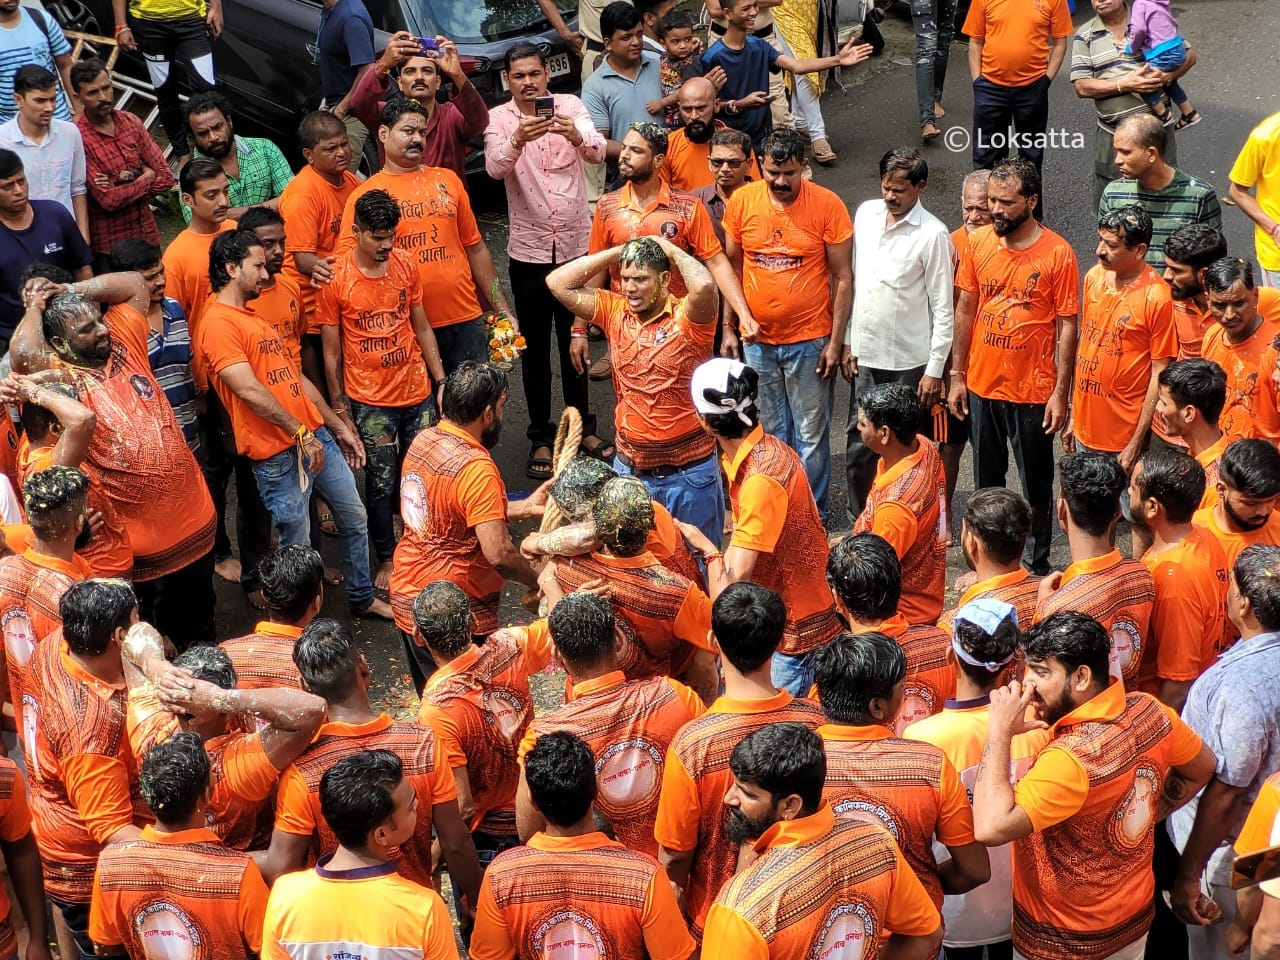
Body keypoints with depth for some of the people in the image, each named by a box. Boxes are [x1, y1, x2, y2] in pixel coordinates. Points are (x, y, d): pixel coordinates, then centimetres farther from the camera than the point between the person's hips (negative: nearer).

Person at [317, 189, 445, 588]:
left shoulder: (405, 264, 0)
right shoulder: (334, 279, -12)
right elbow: (331, 353, -6)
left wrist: (441, 380, 6)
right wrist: (340, 412, -4)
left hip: (418, 392, 3)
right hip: (371, 402, -3)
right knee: (381, 484, 5)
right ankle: (387, 558, 23)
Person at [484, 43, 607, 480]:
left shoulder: (571, 107, -4)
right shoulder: (499, 119, -6)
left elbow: (598, 152, -21)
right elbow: (495, 166, -24)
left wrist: (575, 135, -44)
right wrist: (518, 139, -45)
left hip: (576, 244, 1)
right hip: (528, 251, -1)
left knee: (575, 340, 15)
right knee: (535, 346, 9)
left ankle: (581, 424, 31)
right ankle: (541, 436, 20)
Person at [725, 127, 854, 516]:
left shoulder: (827, 205, -12)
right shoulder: (741, 202, -4)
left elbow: (842, 276, -7)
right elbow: (732, 266, 7)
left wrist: (836, 342, -8)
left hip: (809, 341, -3)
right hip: (757, 340, 3)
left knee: (811, 434, 7)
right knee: (769, 432, 16)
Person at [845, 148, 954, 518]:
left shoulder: (932, 234, -14)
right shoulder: (866, 214, 3)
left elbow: (943, 308, -11)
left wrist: (935, 370, -12)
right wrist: (847, 341, 9)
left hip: (909, 361, -5)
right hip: (865, 355, 5)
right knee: (859, 446, 11)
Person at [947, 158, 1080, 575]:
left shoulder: (1057, 253, -13)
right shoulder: (977, 243, -1)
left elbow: (1067, 326, -10)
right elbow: (965, 310, 6)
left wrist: (1060, 392, -12)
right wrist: (957, 375, 5)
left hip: (1032, 390, -4)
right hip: (981, 384, 4)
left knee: (1035, 482, 10)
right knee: (986, 478, 17)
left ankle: (1036, 563, 25)